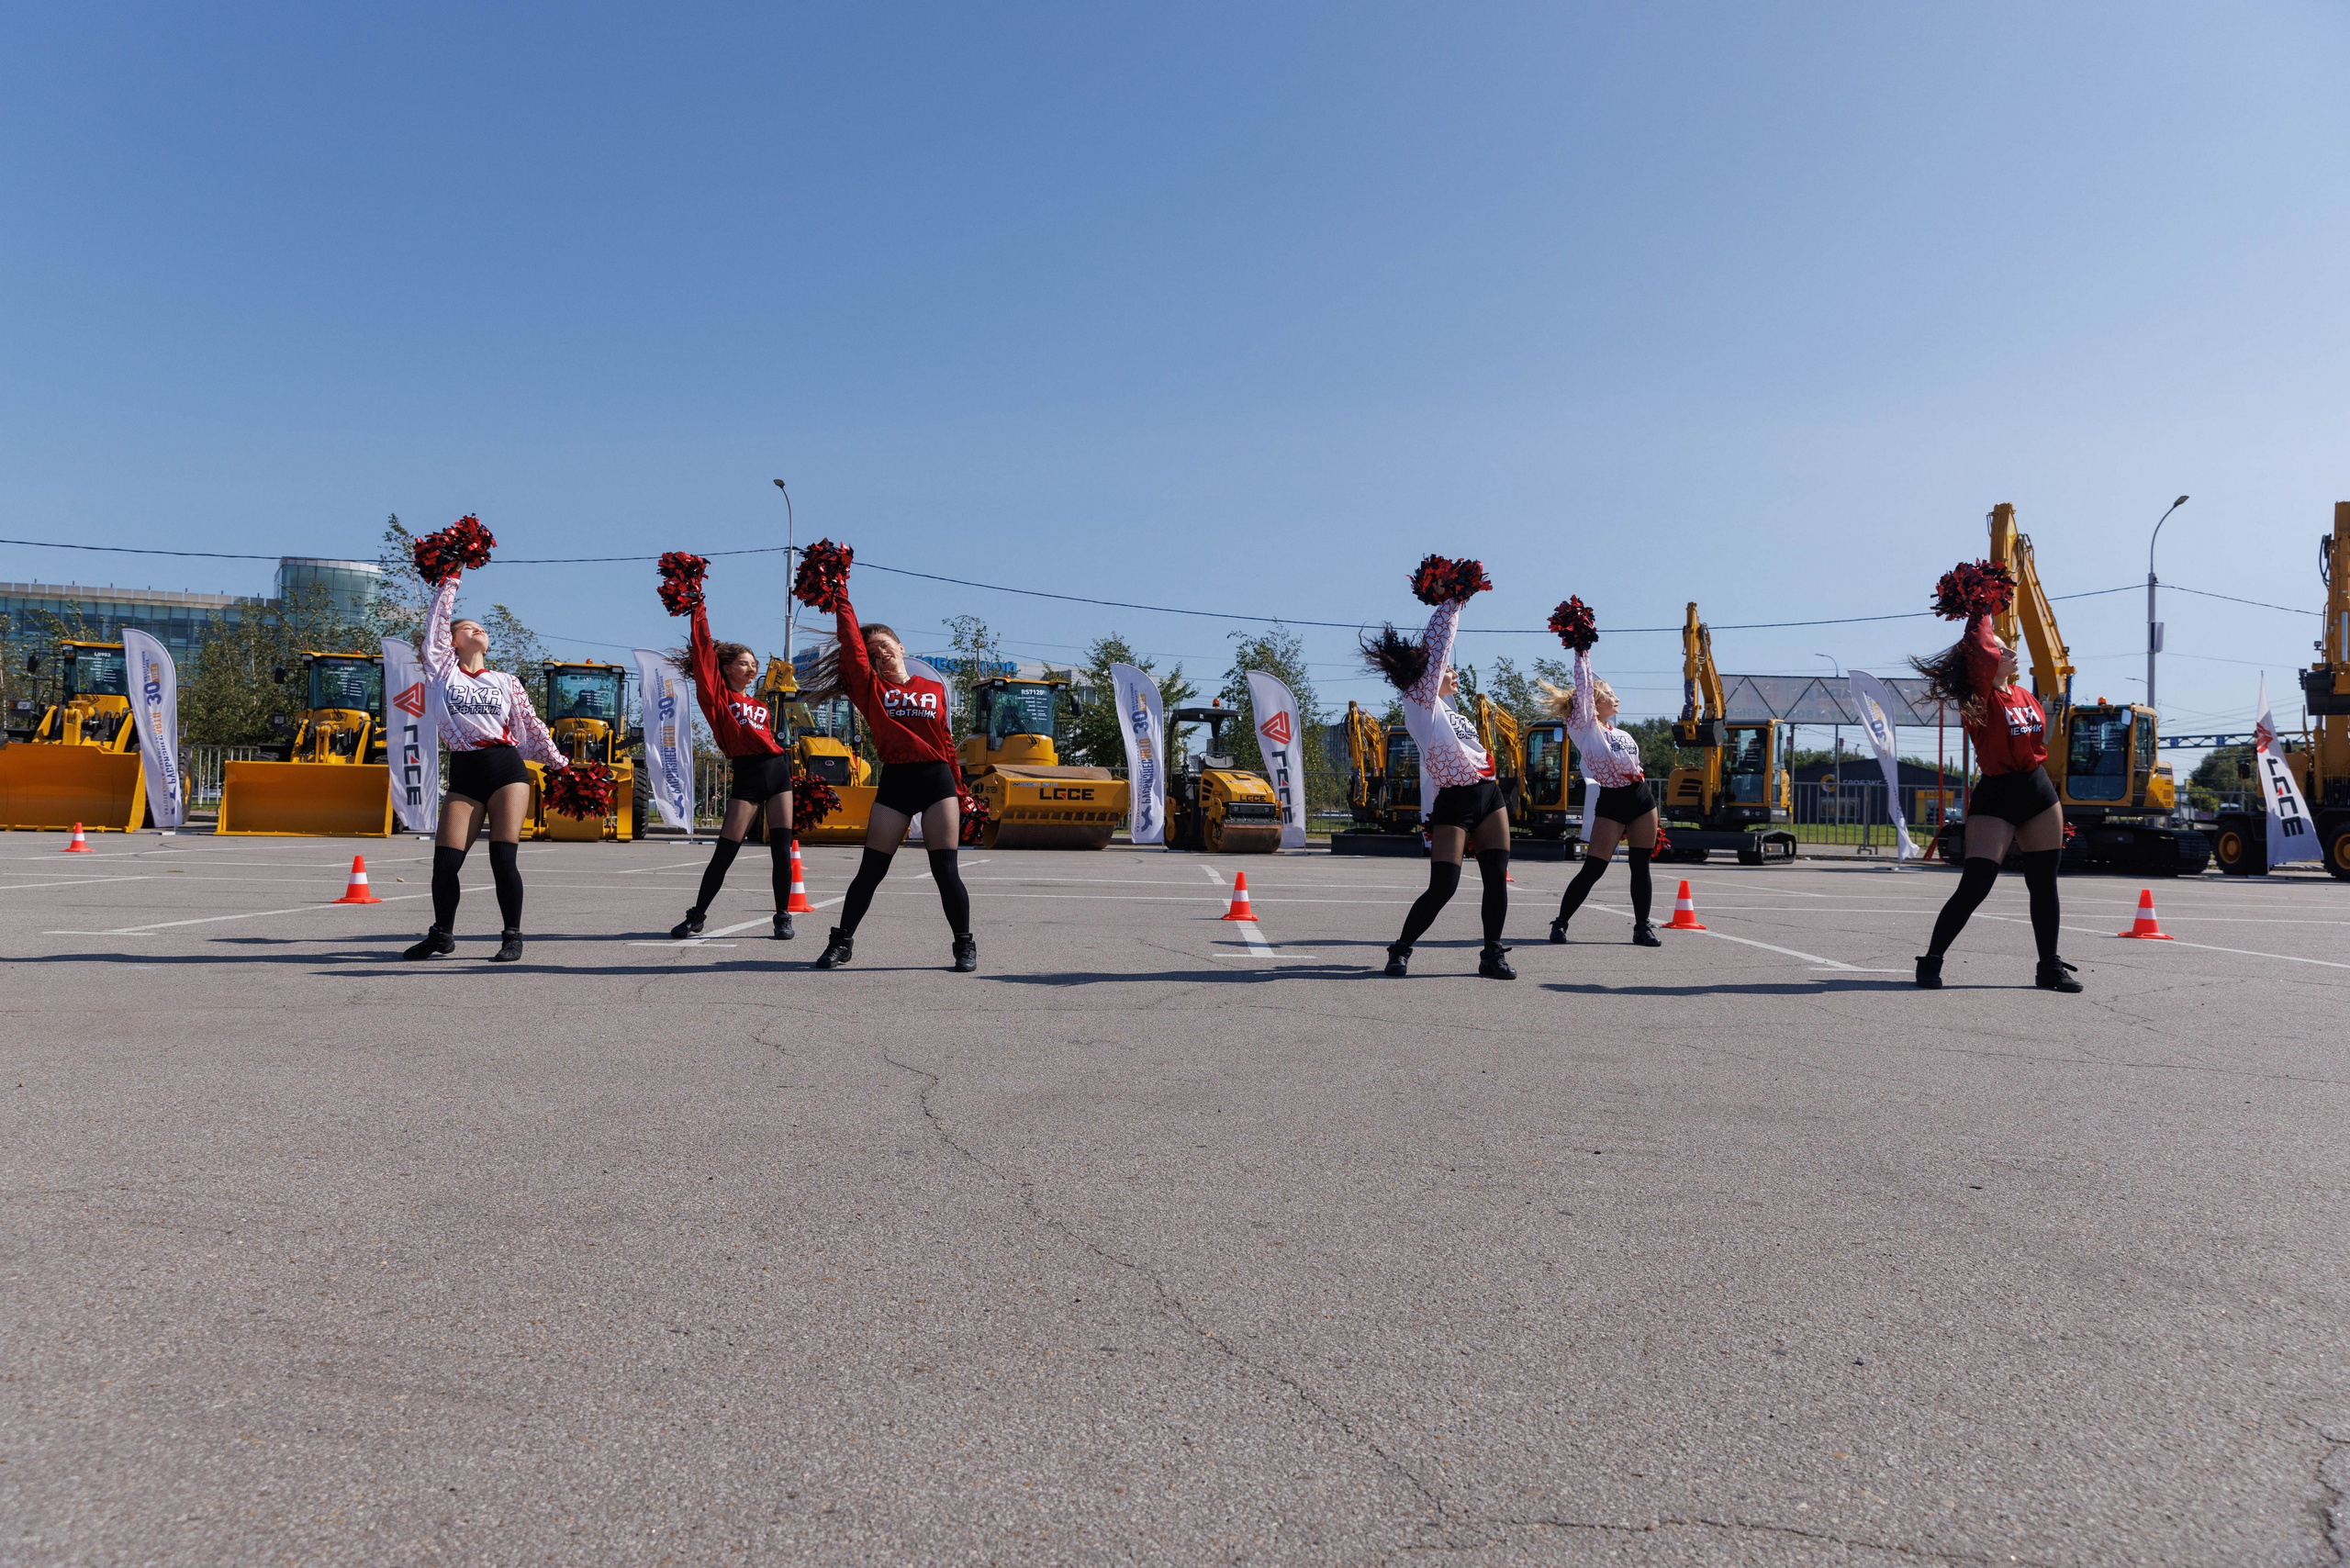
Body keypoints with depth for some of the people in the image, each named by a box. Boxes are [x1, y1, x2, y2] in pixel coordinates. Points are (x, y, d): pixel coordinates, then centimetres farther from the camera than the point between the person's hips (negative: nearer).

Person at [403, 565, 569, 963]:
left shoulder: (506, 681, 17)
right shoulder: (442, 670, 14)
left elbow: (531, 727, 19)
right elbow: (436, 622, 9)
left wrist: (563, 764, 17)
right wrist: (450, 581, 13)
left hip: (507, 769, 0)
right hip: (463, 774, 0)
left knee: (503, 857, -9)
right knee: (445, 860, -3)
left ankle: (512, 936, 3)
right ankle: (442, 934, 19)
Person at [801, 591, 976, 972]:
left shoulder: (934, 689, 12)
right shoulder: (870, 688, 8)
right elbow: (851, 642, -1)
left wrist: (959, 791, 15)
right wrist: (841, 600, 0)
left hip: (937, 780, 0)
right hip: (894, 782, 0)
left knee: (945, 870, -4)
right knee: (871, 869, 2)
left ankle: (965, 946, 6)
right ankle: (842, 941, 16)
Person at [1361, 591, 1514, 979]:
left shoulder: (1446, 708, 17)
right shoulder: (1420, 703, -4)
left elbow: (1438, 649, 28)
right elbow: (1436, 647, -7)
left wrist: (1456, 605, 25)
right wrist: (1451, 604, -1)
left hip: (1489, 795, 8)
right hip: (1453, 804, -8)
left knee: (1497, 877, 1)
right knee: (1442, 888, -8)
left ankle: (1493, 954, 11)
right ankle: (1401, 950, 9)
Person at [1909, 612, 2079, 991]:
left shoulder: (2024, 696, 10)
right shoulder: (1980, 698, -11)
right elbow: (1980, 651, -28)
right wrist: (1980, 616, -12)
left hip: (2039, 792, 7)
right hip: (1994, 798, -7)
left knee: (2043, 885, 10)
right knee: (1973, 887, -12)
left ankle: (2050, 967, 20)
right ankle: (1931, 961, -2)